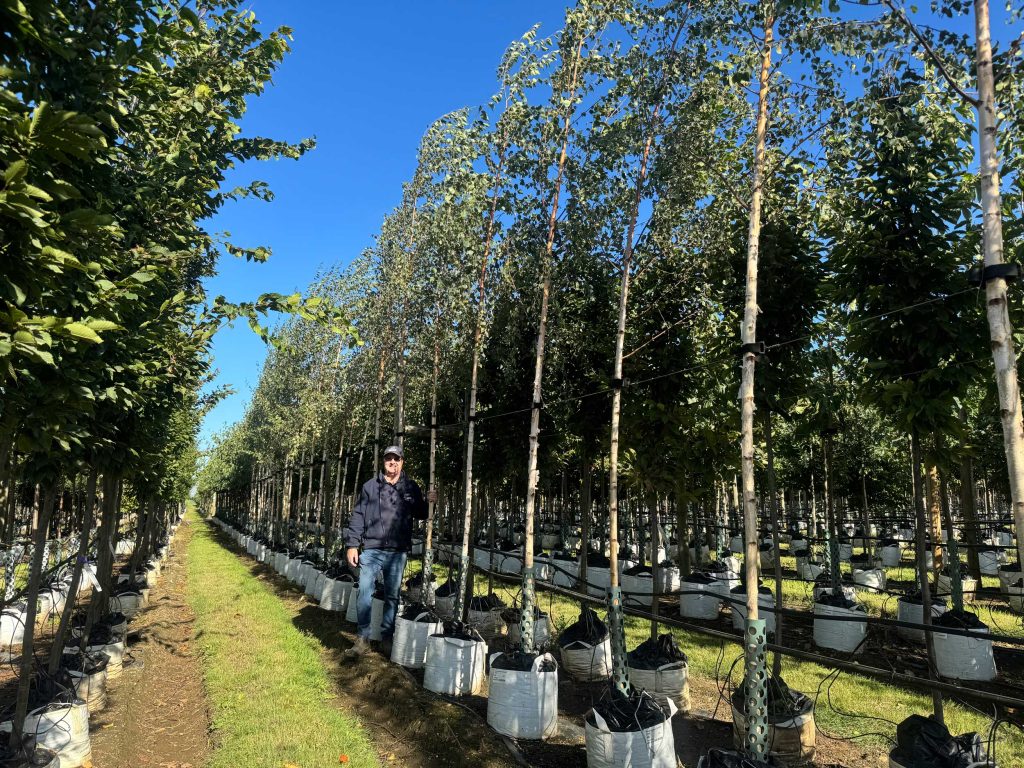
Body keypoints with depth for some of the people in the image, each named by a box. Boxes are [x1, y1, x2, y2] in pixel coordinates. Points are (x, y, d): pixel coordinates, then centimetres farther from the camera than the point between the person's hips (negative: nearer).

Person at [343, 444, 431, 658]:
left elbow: (420, 514, 14)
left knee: (392, 596, 10)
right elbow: (358, 517, 4)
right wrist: (352, 545, -2)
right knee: (365, 594, -3)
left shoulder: (411, 488, 8)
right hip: (371, 550, -1)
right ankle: (362, 639, 9)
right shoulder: (370, 486, 5)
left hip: (398, 552, 1)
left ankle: (387, 637, 24)